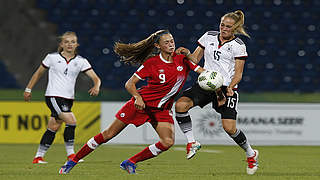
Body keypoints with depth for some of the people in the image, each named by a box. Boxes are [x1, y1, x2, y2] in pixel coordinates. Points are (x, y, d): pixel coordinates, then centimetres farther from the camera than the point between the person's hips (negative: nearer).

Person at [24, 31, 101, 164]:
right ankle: (70, 154, -9)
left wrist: (96, 86, -25)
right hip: (53, 96, -4)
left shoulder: (81, 61, 3)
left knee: (53, 128, 5)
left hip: (68, 98, 4)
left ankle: (38, 157, 15)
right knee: (71, 121, -19)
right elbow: (38, 73, 11)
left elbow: (95, 78, -3)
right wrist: (28, 89, 13)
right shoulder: (52, 58, -2)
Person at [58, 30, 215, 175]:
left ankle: (129, 163, -3)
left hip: (162, 109, 3)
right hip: (142, 103, -3)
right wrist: (138, 97, -27)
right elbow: (129, 84, -8)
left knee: (168, 142, -20)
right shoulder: (151, 63, -11)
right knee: (108, 134, -2)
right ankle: (73, 161, 11)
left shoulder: (182, 59, -3)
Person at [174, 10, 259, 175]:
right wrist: (186, 53, -7)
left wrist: (230, 87, -22)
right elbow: (195, 59, 15)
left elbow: (238, 73, -3)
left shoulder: (238, 45, -2)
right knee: (180, 104, -23)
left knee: (229, 128, -15)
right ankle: (191, 142, -8)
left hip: (227, 87, -4)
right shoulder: (209, 37, 9)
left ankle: (250, 154, 14)